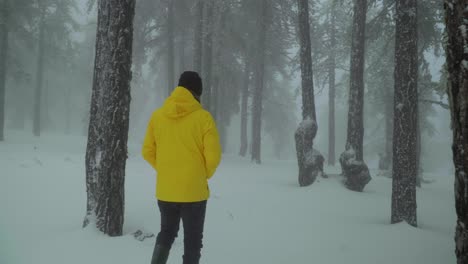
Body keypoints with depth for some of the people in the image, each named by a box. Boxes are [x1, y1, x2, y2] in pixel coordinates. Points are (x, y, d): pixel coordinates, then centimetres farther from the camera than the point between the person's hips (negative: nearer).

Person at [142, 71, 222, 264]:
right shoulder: (203, 117, -11)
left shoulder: (157, 115, -1)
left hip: (165, 190, 3)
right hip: (194, 191, -3)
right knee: (193, 239, 10)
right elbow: (213, 156, -12)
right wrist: (204, 175, 7)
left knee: (166, 233, 22)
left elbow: (148, 152, 4)